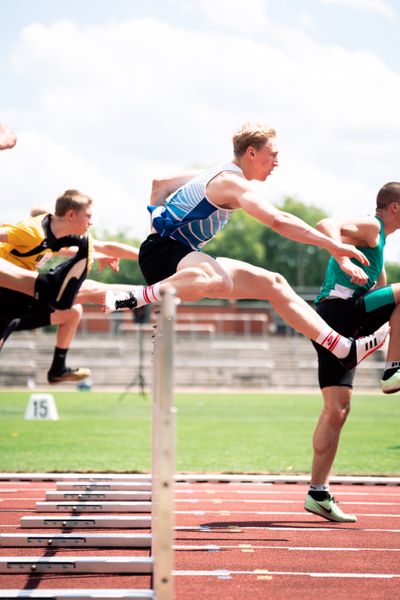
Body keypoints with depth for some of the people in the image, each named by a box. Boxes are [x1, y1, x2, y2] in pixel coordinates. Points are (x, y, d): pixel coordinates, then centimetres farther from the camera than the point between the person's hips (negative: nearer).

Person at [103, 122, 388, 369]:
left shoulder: (218, 175, 17)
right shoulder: (232, 182, -16)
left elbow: (160, 184, 28)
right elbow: (278, 221, -31)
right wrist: (334, 246, -32)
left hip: (184, 255, 11)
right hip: (164, 252, -11)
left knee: (273, 284, 7)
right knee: (216, 280, -46)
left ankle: (345, 349, 5)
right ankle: (132, 299, -31)